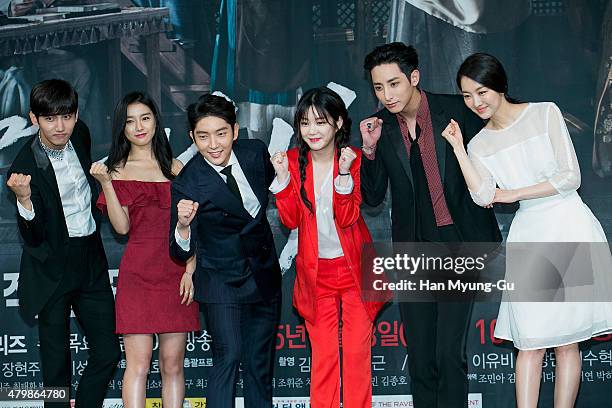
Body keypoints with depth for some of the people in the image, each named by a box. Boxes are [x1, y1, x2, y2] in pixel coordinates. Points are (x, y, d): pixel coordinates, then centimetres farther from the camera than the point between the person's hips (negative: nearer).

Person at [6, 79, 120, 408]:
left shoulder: (80, 134, -2)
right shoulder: (26, 166, -20)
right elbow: (32, 238, -25)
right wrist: (24, 199, -41)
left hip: (91, 260, 6)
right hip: (53, 269, -6)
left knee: (108, 353, 8)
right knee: (57, 362, 5)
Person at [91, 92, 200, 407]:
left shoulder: (174, 167, 11)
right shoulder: (117, 170, 5)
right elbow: (122, 227, -5)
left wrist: (190, 270, -3)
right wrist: (106, 183, -14)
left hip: (177, 272, 2)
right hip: (138, 273, -2)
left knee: (172, 364, 5)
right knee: (138, 364, -5)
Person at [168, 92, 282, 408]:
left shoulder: (255, 151, -7)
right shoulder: (187, 184, -20)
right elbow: (181, 253, -21)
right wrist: (183, 226, -37)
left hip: (265, 274, 5)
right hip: (222, 282, -5)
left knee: (260, 364, 12)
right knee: (228, 356, -15)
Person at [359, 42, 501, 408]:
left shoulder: (455, 109, -5)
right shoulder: (379, 127, 1)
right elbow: (373, 197, 0)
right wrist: (370, 149, -11)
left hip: (458, 243, -3)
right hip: (412, 248, 3)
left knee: (450, 351, -10)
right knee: (420, 354, 8)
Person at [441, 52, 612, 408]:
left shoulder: (545, 113, 0)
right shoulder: (479, 144, 10)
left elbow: (571, 176, -6)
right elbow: (484, 197, -6)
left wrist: (513, 193, -3)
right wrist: (458, 148, -6)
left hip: (568, 228, -3)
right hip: (528, 235, 3)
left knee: (566, 341, -1)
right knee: (530, 343, -3)